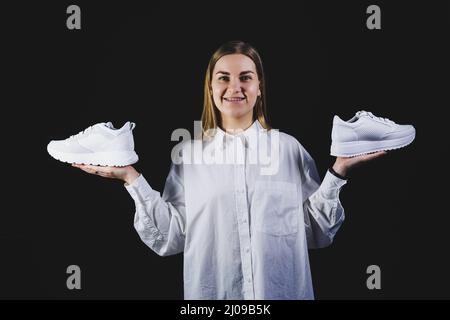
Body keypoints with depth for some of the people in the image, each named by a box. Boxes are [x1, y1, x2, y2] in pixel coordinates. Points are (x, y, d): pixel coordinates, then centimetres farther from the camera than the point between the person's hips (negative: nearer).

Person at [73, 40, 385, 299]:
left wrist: (338, 171, -9)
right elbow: (170, 238, -3)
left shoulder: (290, 148, 1)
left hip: (283, 291, 0)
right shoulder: (188, 153, 1)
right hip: (211, 291, 0)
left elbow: (318, 233, 0)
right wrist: (132, 178, -9)